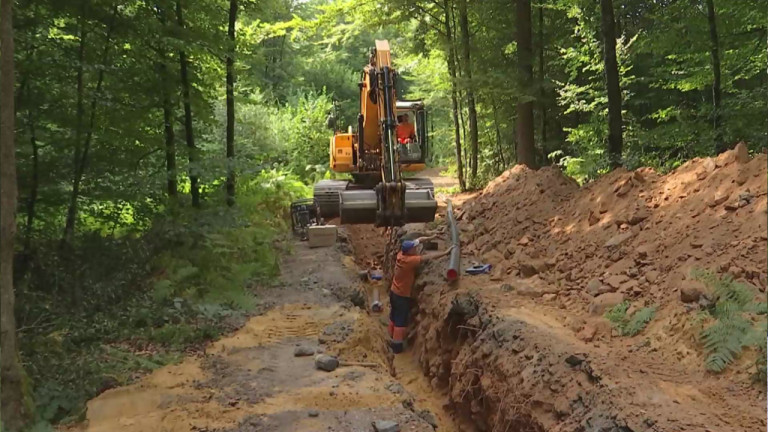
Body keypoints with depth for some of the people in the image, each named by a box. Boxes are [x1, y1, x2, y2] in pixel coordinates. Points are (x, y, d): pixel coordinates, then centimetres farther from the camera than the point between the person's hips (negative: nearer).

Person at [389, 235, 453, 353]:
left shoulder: (401, 254, -9)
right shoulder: (410, 260, -30)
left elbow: (416, 241, 3)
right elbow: (429, 257, -29)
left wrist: (430, 238, -3)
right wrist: (446, 252, -24)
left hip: (394, 292, 8)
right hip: (402, 296, -8)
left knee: (394, 317, 22)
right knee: (401, 321, 6)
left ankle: (393, 339, 38)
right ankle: (397, 346, 16)